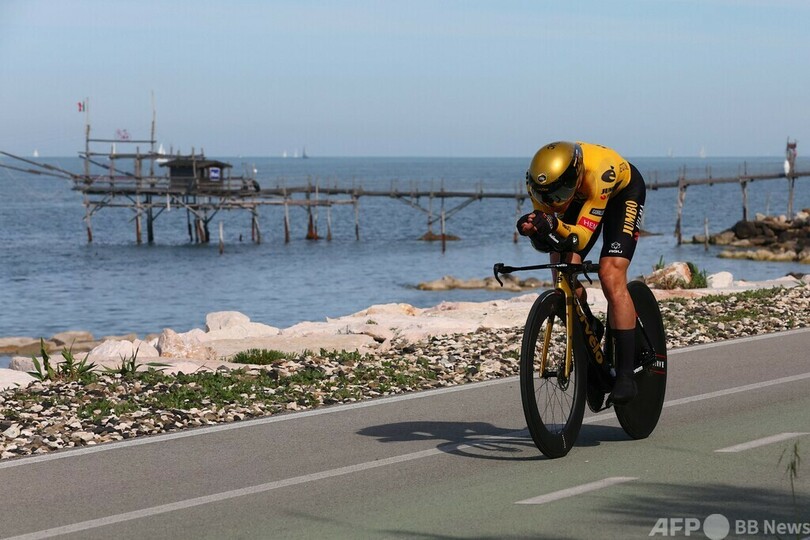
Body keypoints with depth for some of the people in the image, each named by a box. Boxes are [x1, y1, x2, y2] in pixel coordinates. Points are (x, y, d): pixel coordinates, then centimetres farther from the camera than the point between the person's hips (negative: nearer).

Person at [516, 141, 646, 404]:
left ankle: (625, 374, -20)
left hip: (622, 192, -5)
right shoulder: (539, 179, -30)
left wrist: (556, 226, -60)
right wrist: (533, 228, -44)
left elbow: (582, 238, -41)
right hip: (580, 196, 5)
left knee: (611, 277, -21)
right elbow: (545, 241, -22)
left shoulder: (598, 173, -43)